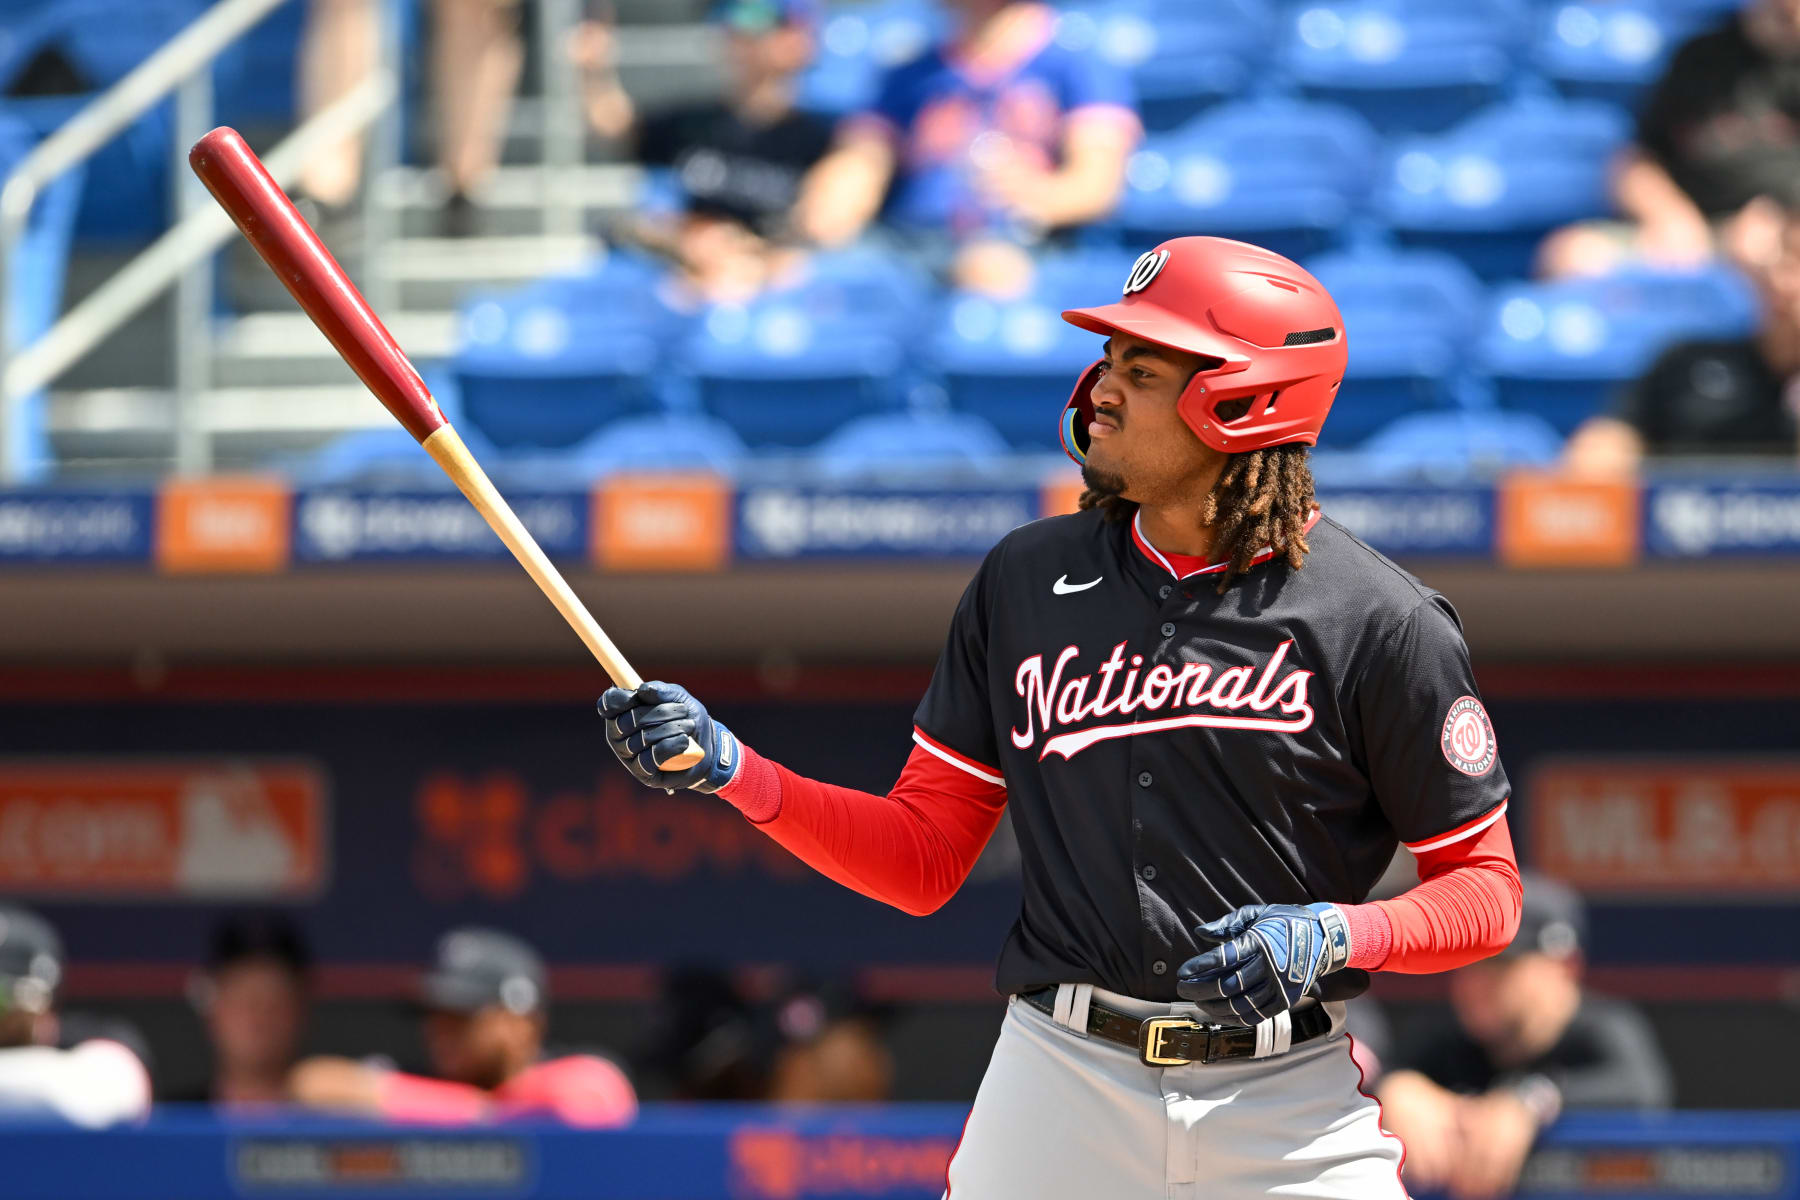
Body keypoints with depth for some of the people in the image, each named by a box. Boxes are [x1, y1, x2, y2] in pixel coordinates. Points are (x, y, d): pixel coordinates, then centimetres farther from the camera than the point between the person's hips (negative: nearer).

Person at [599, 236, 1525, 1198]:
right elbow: (922, 862, 10)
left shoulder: (1383, 623, -5)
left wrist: (1333, 936, -18)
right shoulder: (1026, 578, 8)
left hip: (1288, 1109, -3)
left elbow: (1486, 889, 0)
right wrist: (728, 767, -2)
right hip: (1060, 1083, 3)